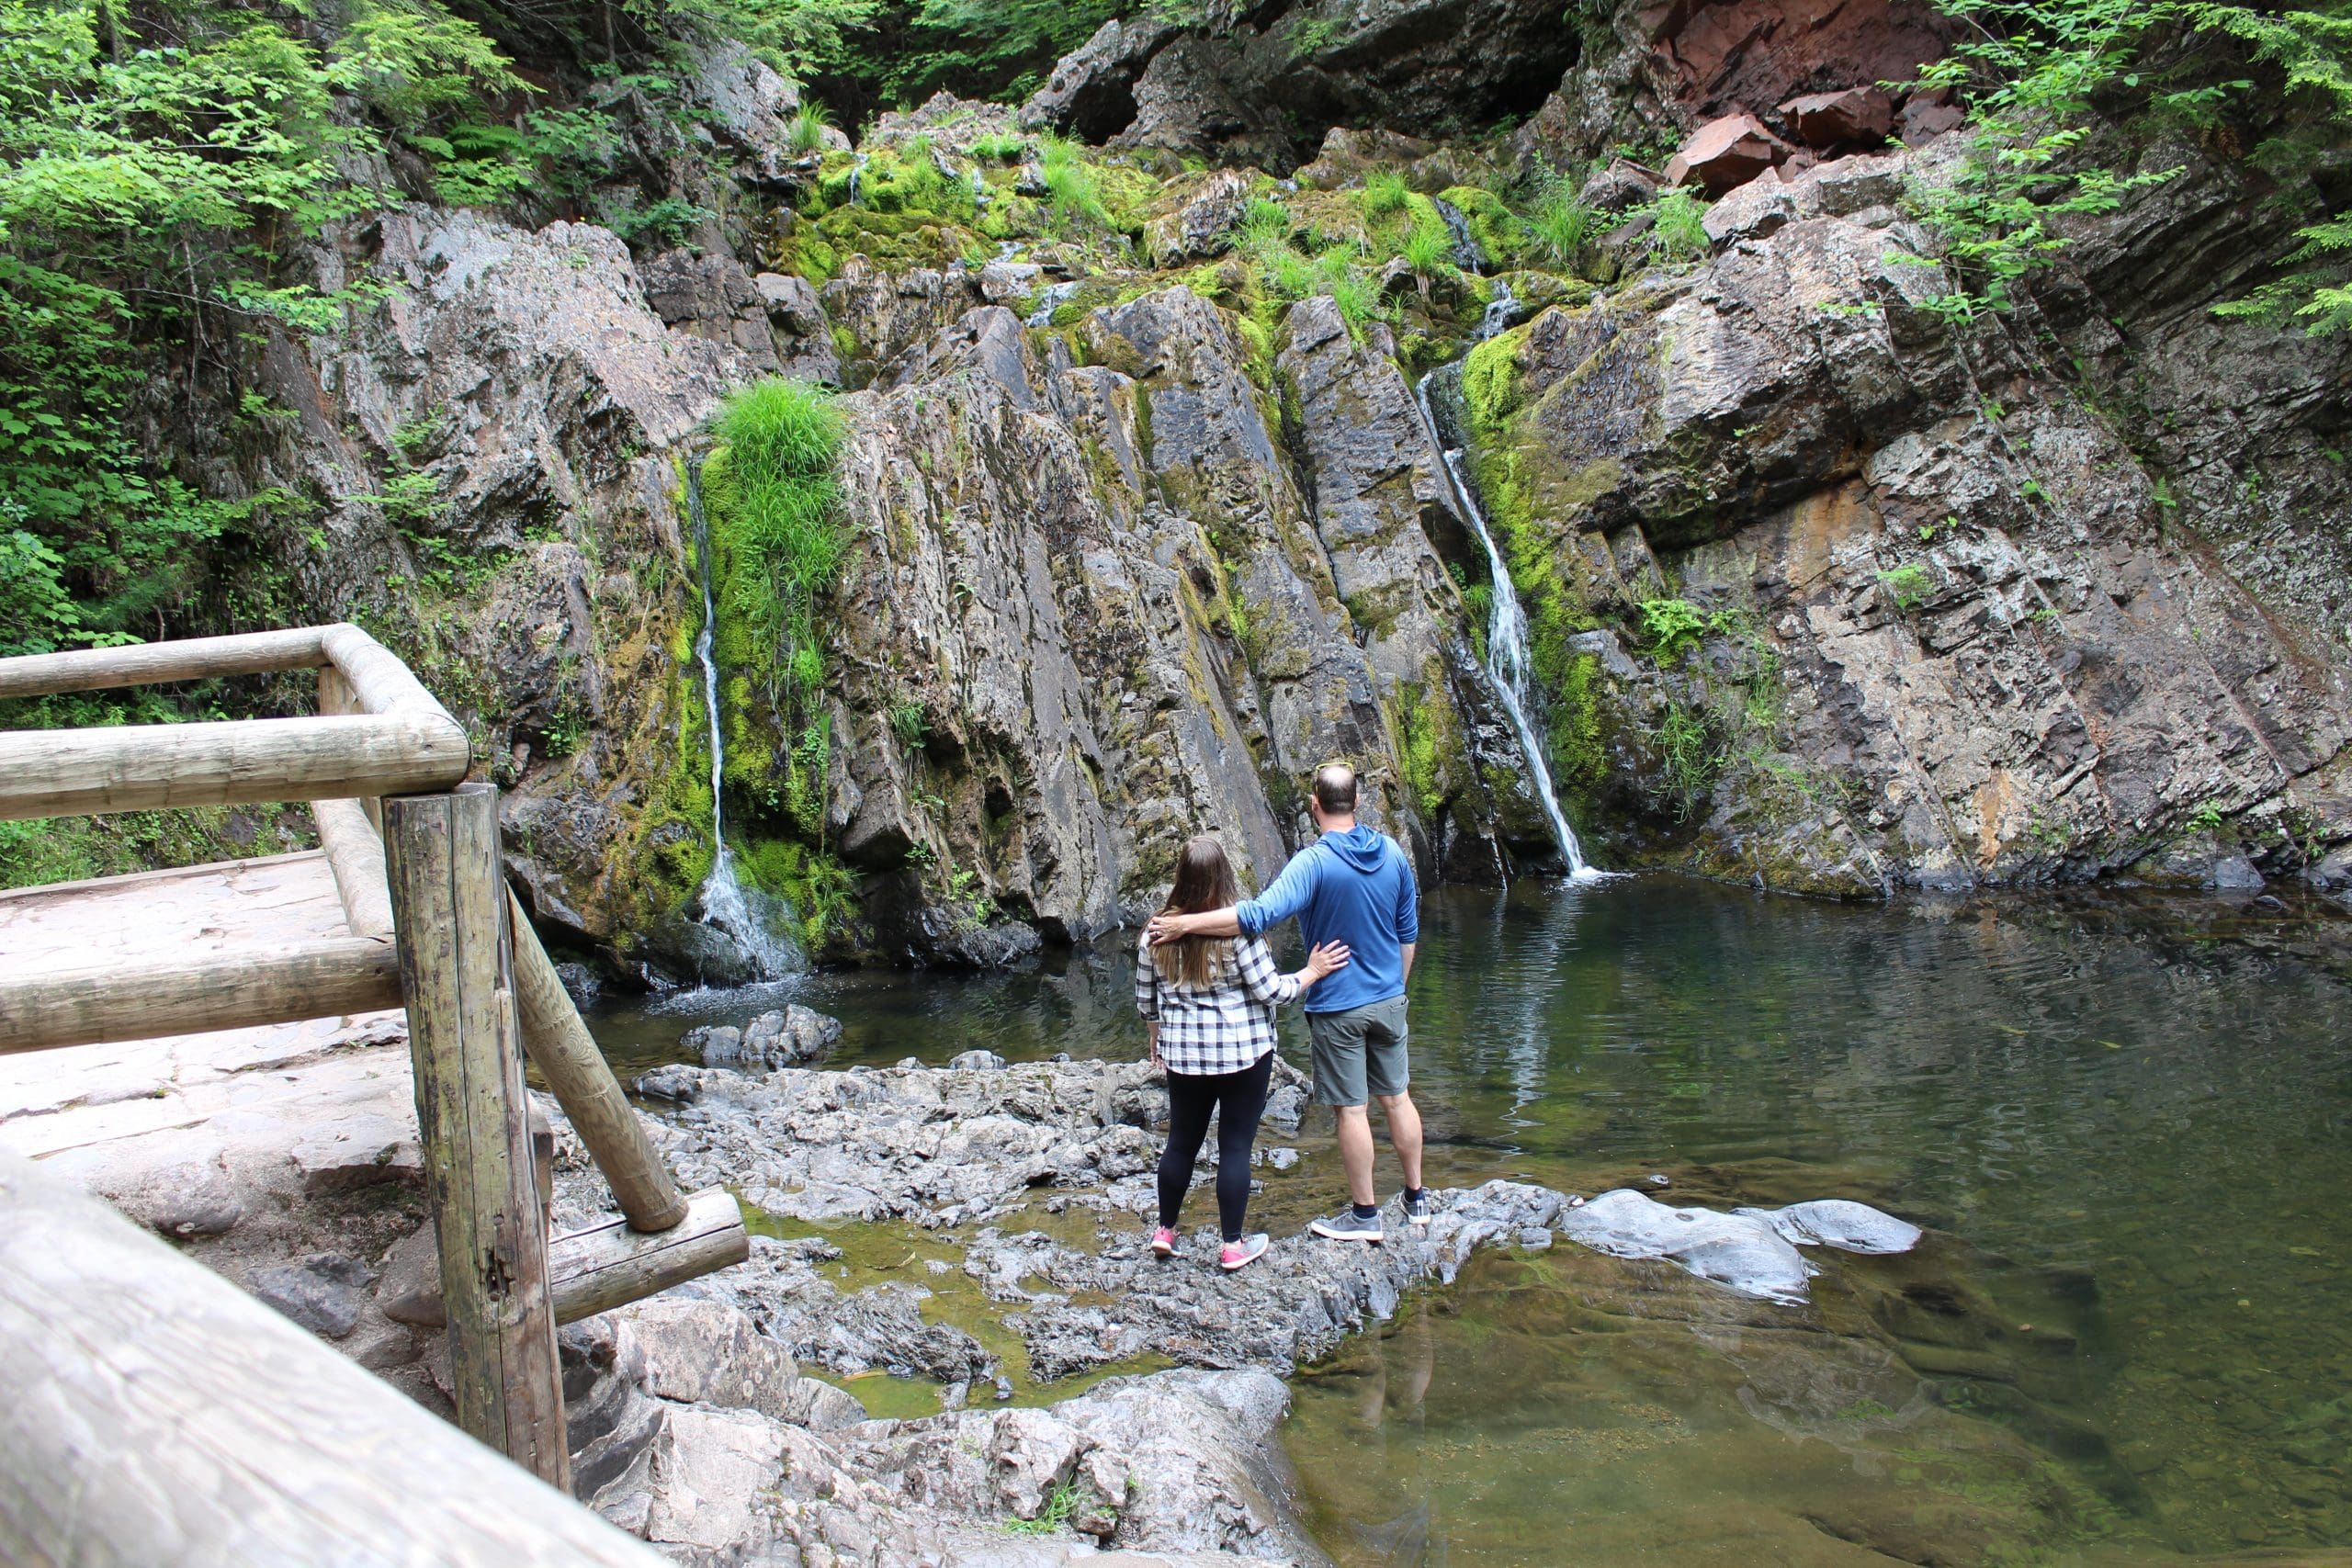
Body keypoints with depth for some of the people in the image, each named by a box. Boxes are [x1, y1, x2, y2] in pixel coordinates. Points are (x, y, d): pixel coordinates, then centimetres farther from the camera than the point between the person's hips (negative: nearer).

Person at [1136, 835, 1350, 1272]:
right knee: (1236, 1146, 6)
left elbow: (1146, 1001, 7)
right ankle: (1233, 1246, 14)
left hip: (1183, 1056, 4)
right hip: (1244, 1055, -3)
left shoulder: (1157, 934, -3)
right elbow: (1270, 991, -13)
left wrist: (1158, 1038, 24)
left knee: (1182, 1141, 17)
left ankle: (1165, 1231, 29)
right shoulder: (1239, 929, -17)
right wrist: (1312, 972, 0)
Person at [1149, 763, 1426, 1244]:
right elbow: (1408, 931, 7)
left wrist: (1185, 924, -32)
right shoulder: (1393, 852, -2)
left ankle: (1364, 1215, 16)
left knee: (1351, 1110, 5)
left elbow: (1258, 915, -34)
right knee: (1397, 1097, 17)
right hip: (1390, 1000, 6)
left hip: (1339, 1009, -5)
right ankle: (1416, 1197, 27)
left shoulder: (1313, 862, -21)